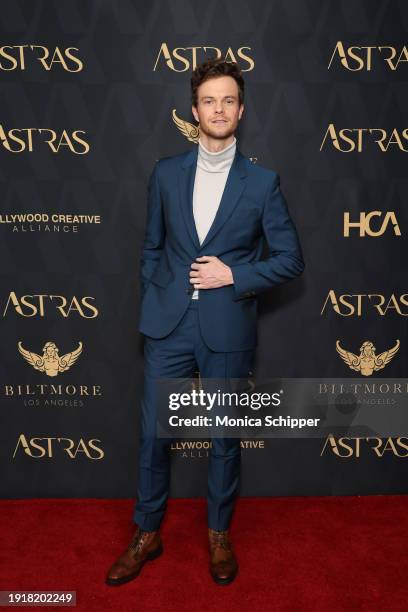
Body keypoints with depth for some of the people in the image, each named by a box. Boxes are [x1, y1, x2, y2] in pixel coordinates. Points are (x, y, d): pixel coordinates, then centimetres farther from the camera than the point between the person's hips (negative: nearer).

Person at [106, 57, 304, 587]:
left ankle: (219, 534, 36)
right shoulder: (166, 173, 6)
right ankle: (147, 535, 32)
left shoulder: (262, 181, -1)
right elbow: (152, 247, 12)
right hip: (168, 326, 2)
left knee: (225, 437, 12)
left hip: (228, 330, -1)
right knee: (153, 434, 9)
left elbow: (291, 258, 0)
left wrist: (234, 274, -12)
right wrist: (150, 305, 6)